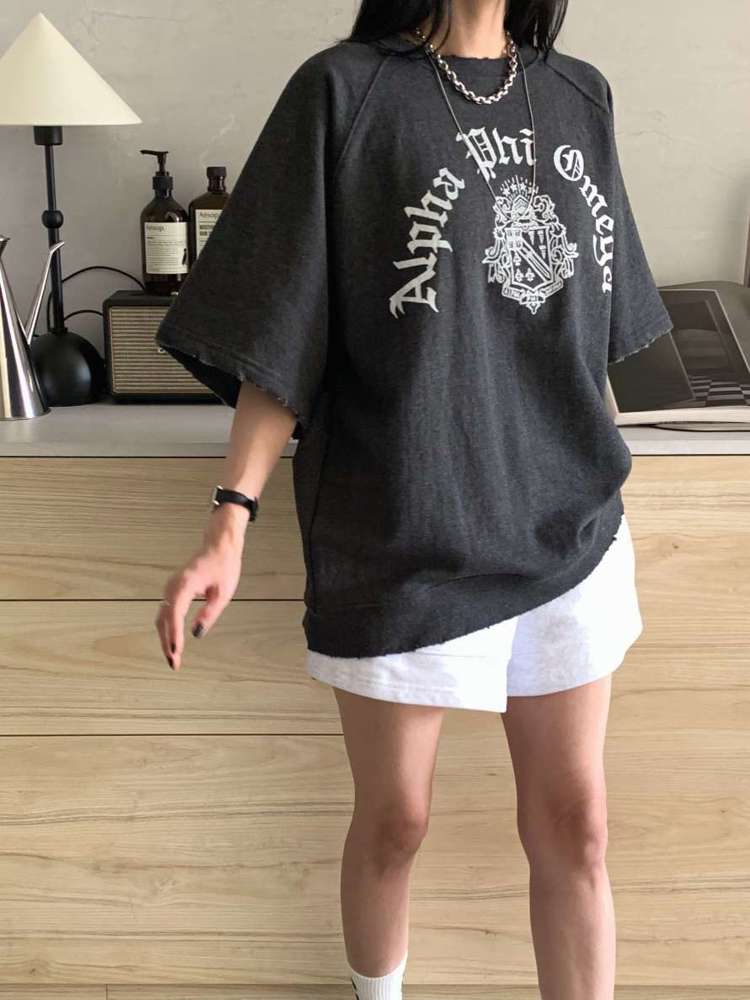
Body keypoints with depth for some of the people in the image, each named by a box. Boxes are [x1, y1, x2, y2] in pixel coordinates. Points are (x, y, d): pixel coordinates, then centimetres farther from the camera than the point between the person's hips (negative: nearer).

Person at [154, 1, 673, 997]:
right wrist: (232, 520, -17)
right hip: (403, 539, -3)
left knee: (574, 825, 10)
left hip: (568, 531, 4)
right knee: (395, 822, 13)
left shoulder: (580, 97, 8)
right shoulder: (344, 91, -7)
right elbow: (280, 330, -9)